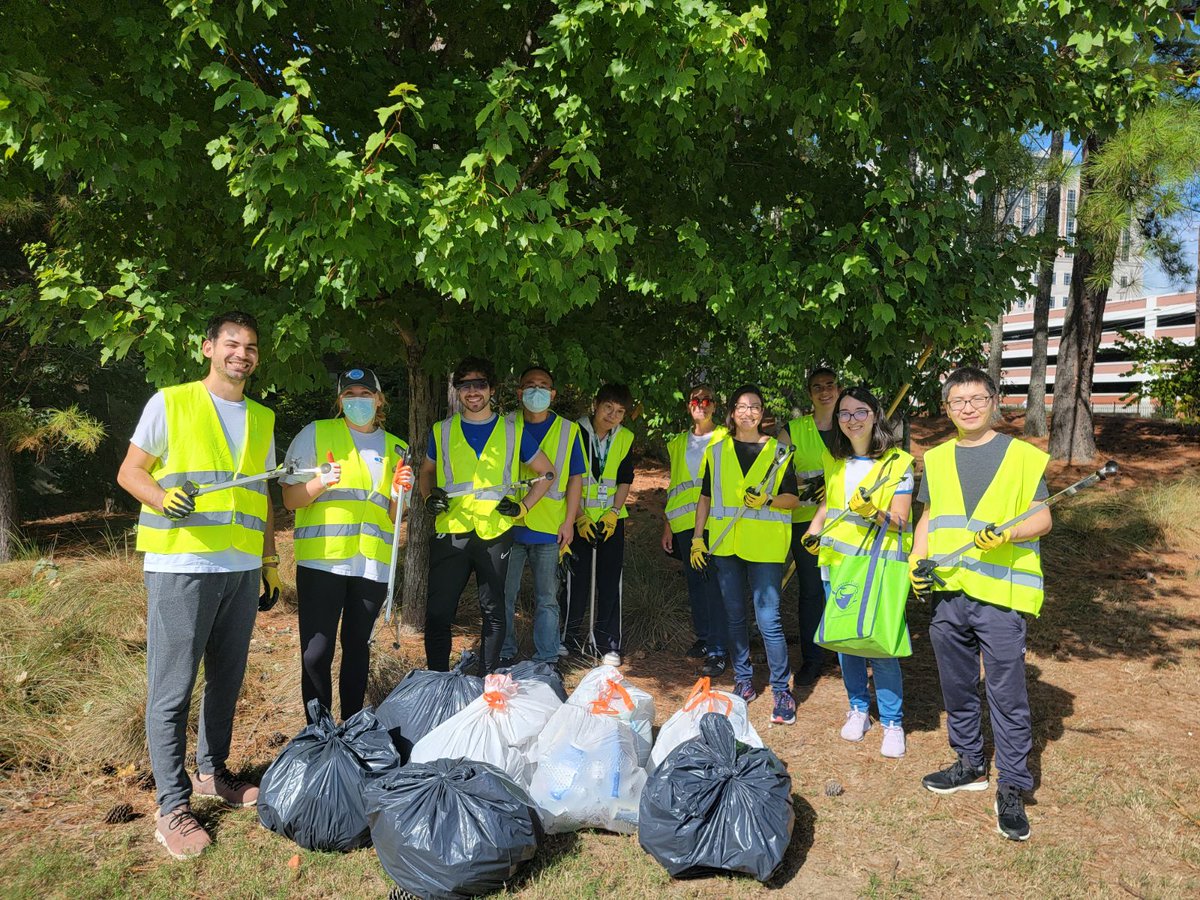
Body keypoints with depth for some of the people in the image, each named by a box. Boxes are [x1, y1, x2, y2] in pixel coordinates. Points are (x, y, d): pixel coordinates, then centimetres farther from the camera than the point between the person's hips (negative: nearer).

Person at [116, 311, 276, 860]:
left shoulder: (262, 419, 14)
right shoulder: (171, 403, 0)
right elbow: (129, 472, 0)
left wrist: (270, 562, 17)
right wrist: (163, 499, -21)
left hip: (242, 570, 5)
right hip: (180, 566, -5)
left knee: (226, 679, 12)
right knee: (172, 687, -1)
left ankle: (212, 772, 29)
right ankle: (173, 806, 7)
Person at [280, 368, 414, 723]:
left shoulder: (395, 448, 13)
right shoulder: (316, 434, 4)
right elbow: (290, 499, 1)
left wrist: (397, 494, -6)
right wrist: (322, 482, -17)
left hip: (372, 563, 3)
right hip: (320, 559, -3)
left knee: (357, 647, 12)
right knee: (316, 653, -4)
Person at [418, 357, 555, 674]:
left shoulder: (513, 431, 4)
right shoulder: (442, 431, 7)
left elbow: (546, 472, 11)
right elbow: (427, 471, 22)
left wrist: (523, 507, 0)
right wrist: (428, 497, 2)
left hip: (495, 533, 0)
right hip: (450, 532, 1)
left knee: (492, 610, 10)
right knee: (438, 611, 1)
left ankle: (490, 680, 24)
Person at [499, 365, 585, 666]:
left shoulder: (568, 430, 5)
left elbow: (575, 479, 6)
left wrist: (569, 522, -1)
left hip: (549, 529, 0)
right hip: (508, 527, 1)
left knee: (547, 599, 6)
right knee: (503, 596, 7)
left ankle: (546, 660, 15)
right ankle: (504, 655, 21)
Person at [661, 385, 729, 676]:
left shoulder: (724, 438, 2)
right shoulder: (678, 443, 16)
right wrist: (667, 525, 14)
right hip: (685, 522, 5)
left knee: (714, 582, -9)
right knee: (694, 580, 11)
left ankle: (717, 650, -6)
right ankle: (703, 637, 25)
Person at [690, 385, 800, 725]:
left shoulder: (778, 451, 5)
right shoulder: (717, 452, 11)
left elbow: (792, 498, 3)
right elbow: (705, 497, 14)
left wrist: (767, 500, -16)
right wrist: (697, 538, 8)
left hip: (765, 545, -3)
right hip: (725, 543, 3)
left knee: (768, 617, -8)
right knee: (734, 615, 10)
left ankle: (782, 690, 1)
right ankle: (743, 680, 23)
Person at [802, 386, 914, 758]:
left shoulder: (898, 463, -7)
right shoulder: (834, 461, 7)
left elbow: (901, 521, -10)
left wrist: (875, 514, -29)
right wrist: (813, 530, 8)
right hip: (836, 561, 5)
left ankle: (892, 721, 12)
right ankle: (858, 708, 29)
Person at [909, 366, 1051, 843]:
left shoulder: (1022, 455, -1)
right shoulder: (936, 460, 12)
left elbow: (1042, 519, -2)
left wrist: (1007, 535, -21)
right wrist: (917, 560, 3)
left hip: (1000, 593, -4)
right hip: (946, 593, 5)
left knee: (1007, 694, 0)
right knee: (956, 687, 15)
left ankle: (1012, 788, 13)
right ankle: (970, 764, 32)